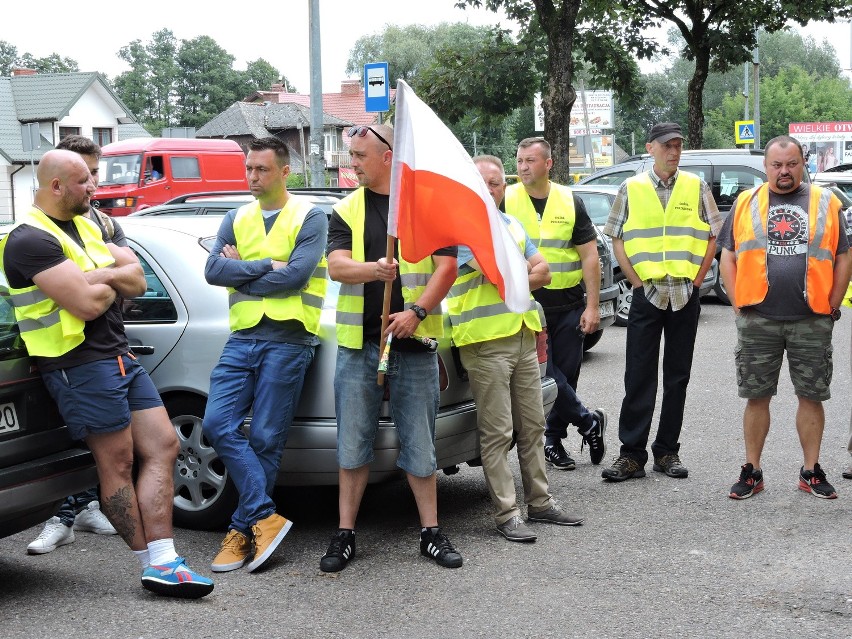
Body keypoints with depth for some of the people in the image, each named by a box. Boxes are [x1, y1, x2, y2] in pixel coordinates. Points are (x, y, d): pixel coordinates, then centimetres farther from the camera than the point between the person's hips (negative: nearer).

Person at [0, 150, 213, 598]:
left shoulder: (85, 226, 18)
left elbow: (137, 279, 11)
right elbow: (88, 304, -22)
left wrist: (98, 276, -9)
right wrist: (114, 283, 1)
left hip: (119, 357, 9)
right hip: (81, 365, -9)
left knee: (163, 447, 3)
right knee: (118, 463, -4)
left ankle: (161, 564, 2)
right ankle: (153, 562, 6)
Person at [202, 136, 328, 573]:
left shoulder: (309, 217, 1)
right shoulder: (237, 219, 16)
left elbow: (295, 276, -13)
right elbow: (213, 270, 0)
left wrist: (240, 270, -4)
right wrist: (265, 266, -10)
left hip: (287, 340, -5)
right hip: (242, 338, 5)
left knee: (265, 440, -3)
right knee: (218, 425, -7)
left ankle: (243, 530, 7)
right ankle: (266, 518, -2)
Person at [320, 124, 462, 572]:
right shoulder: (346, 210, 9)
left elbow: (447, 266, -1)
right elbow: (336, 266, -4)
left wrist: (417, 311, -15)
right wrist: (375, 269, -25)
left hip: (414, 342, -2)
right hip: (358, 343, 2)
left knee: (419, 443, 4)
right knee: (352, 445, 5)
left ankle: (431, 533, 16)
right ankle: (345, 535, 14)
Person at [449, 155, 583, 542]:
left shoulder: (513, 225, 17)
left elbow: (543, 272, 9)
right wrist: (527, 268, -4)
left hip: (523, 336, 8)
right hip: (485, 341, -7)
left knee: (532, 426, 12)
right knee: (497, 433, -4)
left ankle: (540, 502, 21)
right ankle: (506, 514, 0)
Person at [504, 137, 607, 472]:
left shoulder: (570, 202, 3)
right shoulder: (506, 200, -1)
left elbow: (589, 255, 4)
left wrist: (592, 306, -3)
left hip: (568, 305, 2)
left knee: (566, 374, 6)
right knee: (544, 373, -7)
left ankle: (553, 440, 20)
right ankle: (589, 422, 12)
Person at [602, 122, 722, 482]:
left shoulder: (696, 188, 6)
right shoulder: (631, 189, 4)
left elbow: (712, 239, 8)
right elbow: (617, 241, 5)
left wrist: (696, 280, 0)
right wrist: (637, 281, -3)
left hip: (686, 294, 1)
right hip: (647, 292, -1)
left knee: (678, 376, 6)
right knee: (639, 376, -3)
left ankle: (667, 451, 15)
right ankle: (632, 454, 1)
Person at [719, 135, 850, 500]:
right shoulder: (746, 204, 7)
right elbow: (728, 256, 8)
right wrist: (738, 303, 0)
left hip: (812, 321, 0)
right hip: (757, 320, 0)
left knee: (811, 397, 6)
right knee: (756, 397, 5)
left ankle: (812, 472, 17)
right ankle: (751, 472, 14)